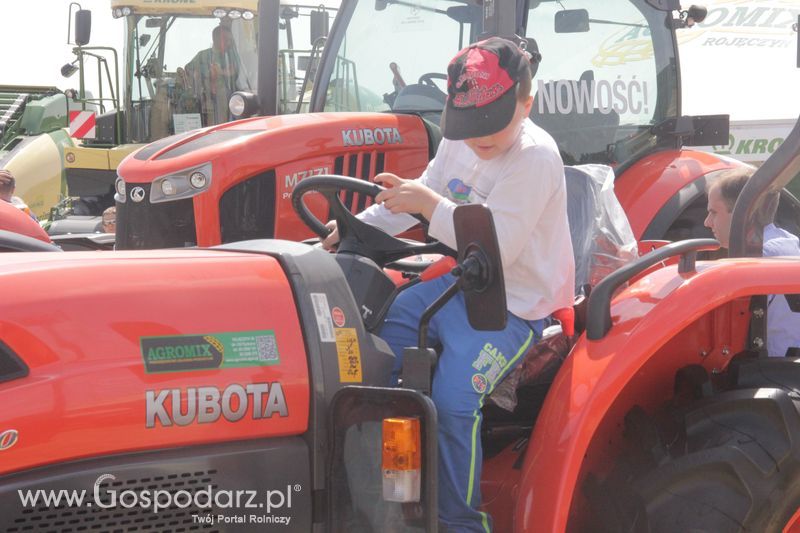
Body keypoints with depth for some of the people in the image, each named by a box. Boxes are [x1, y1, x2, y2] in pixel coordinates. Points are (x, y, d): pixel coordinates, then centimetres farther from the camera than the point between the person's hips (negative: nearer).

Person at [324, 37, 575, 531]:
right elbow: (425, 191, 18)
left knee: (452, 401, -26)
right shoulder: (459, 142, 3)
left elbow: (498, 246, -30)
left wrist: (430, 205, -34)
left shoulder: (535, 156, -22)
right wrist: (358, 225, 3)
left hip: (514, 305, -9)